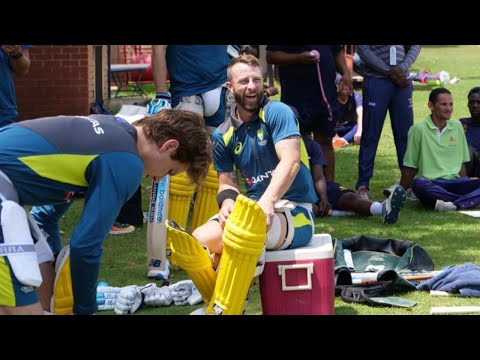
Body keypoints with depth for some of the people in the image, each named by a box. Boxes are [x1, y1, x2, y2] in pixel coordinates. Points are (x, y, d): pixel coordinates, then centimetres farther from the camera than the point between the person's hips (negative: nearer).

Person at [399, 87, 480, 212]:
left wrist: (464, 187, 9)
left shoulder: (457, 126, 13)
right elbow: (410, 167, 5)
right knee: (418, 184, -39)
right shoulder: (418, 129, 1)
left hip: (454, 182, 4)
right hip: (429, 182, -4)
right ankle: (470, 199, -38)